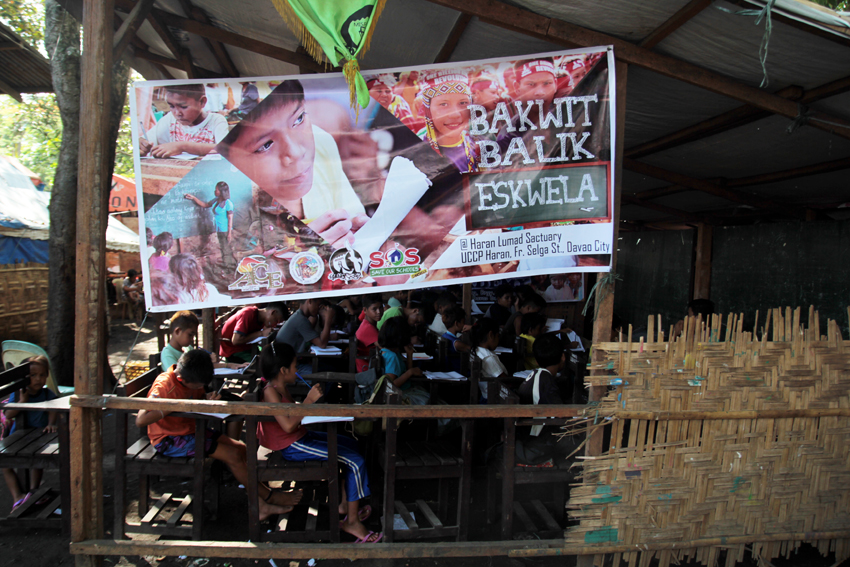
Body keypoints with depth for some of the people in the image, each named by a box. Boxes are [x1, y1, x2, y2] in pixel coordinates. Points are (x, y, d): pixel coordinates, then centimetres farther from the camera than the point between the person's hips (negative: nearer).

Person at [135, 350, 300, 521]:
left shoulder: (191, 379, -2)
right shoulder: (164, 385, -26)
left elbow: (199, 396, 17)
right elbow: (140, 420, -35)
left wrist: (207, 398, -8)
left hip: (190, 429, 9)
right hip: (169, 441, -9)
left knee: (240, 448, -4)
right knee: (231, 455, -19)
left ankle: (259, 505, -4)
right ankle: (268, 496, -3)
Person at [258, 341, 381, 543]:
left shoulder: (281, 388, 10)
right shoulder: (270, 392, -21)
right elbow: (288, 425, -30)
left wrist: (312, 397, 6)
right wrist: (309, 400, -25)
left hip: (302, 436, 11)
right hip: (293, 447, -11)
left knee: (350, 444, 21)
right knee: (356, 461, -15)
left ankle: (344, 504, 20)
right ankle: (352, 521, -5)